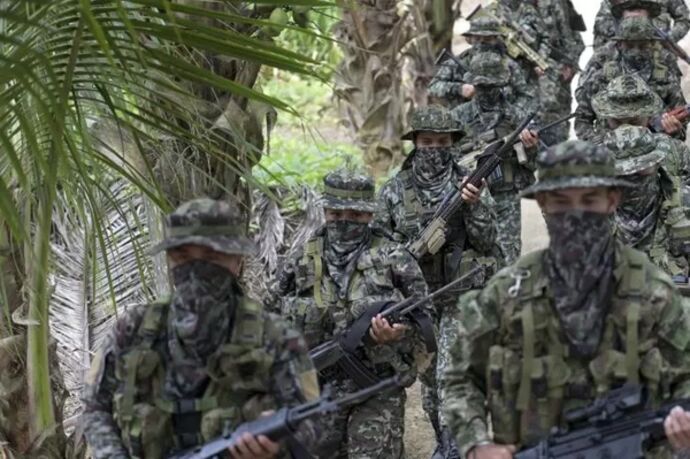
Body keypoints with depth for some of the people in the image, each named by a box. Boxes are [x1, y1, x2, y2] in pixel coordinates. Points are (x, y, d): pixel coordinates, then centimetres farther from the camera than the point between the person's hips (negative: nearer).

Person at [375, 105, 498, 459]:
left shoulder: (470, 185, -2)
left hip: (462, 298, -2)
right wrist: (414, 242, -13)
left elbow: (487, 243, -4)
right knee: (429, 379, 11)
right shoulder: (395, 191, 1)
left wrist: (475, 205, -19)